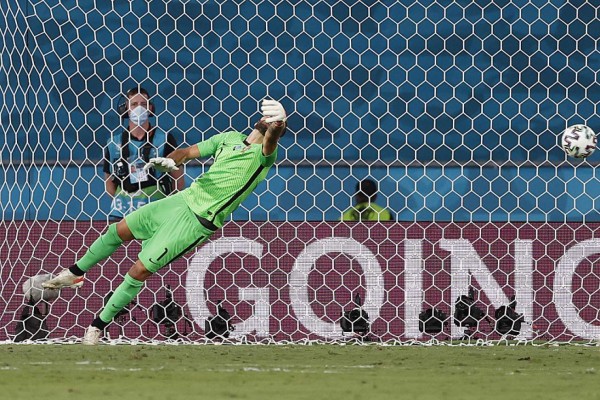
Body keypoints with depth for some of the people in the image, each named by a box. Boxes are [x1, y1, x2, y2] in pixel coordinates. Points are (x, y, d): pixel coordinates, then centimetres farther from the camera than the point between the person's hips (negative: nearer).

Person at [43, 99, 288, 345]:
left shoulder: (263, 155, -10)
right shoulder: (229, 138, 11)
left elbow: (270, 141, -33)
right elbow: (187, 152, 12)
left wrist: (276, 126, -58)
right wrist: (169, 161, -11)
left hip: (199, 221, -7)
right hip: (185, 199, 7)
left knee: (139, 271, -9)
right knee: (118, 231, 12)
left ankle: (97, 326, 6)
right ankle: (75, 274, 36)